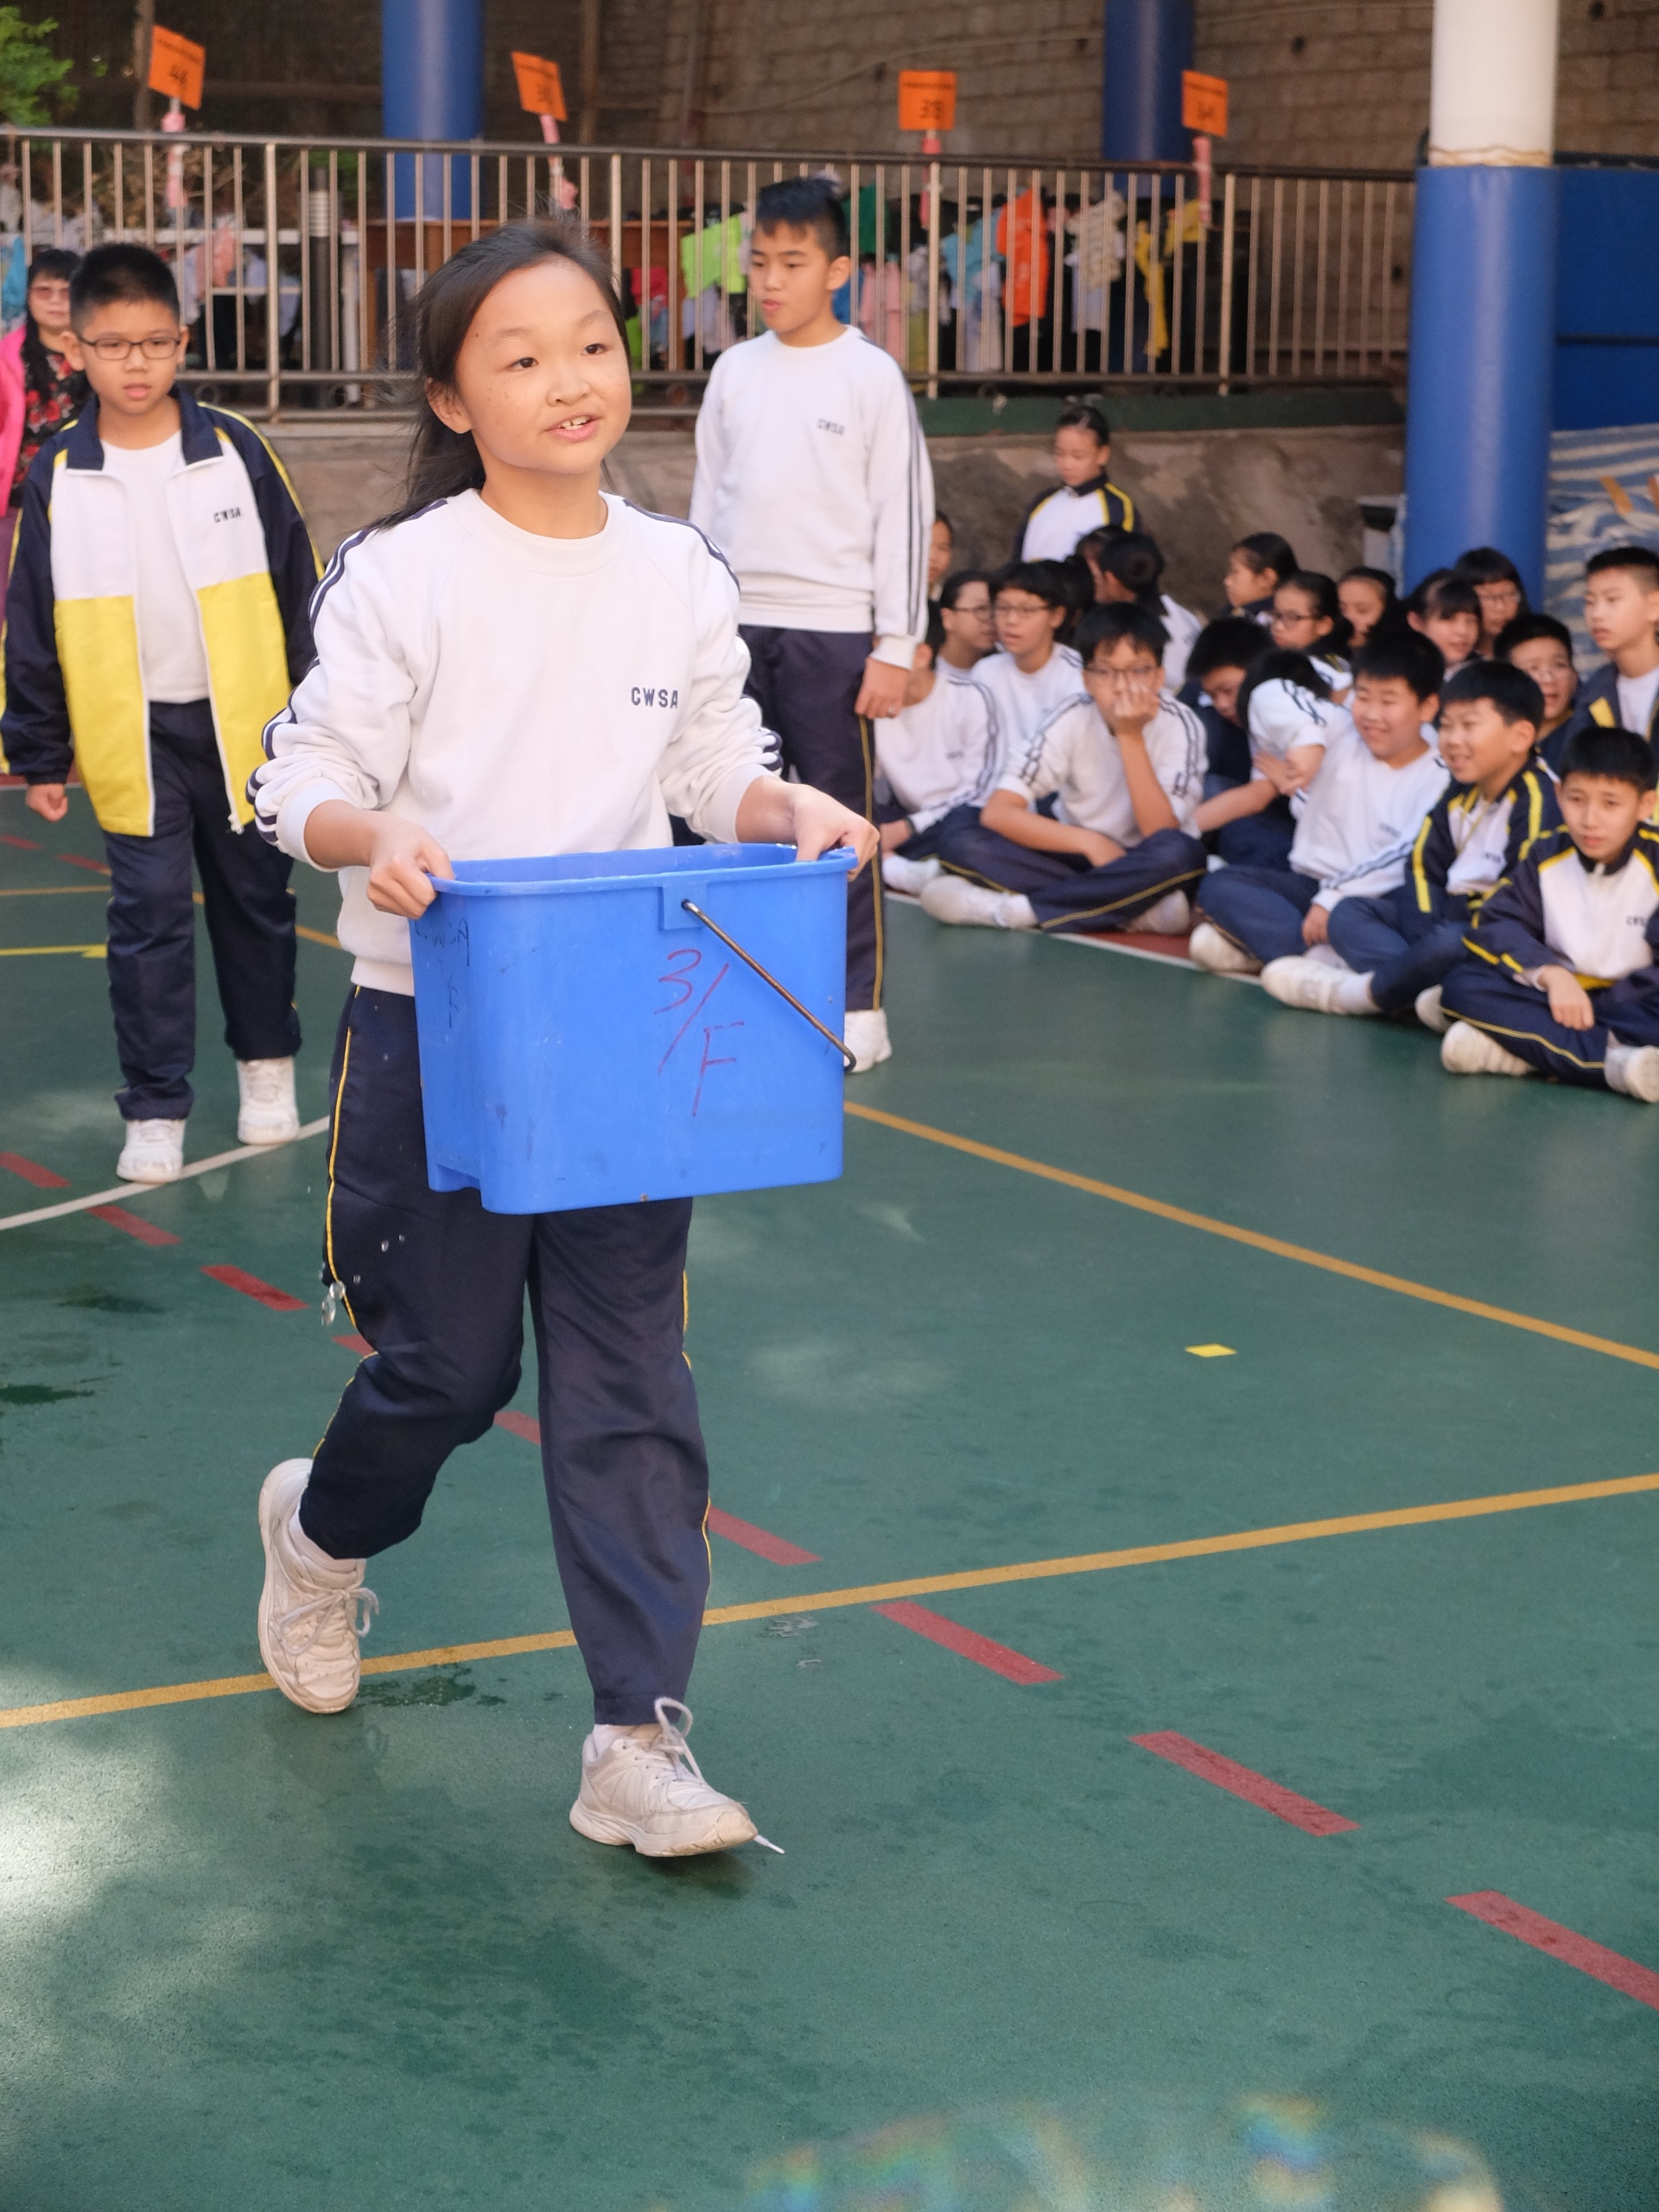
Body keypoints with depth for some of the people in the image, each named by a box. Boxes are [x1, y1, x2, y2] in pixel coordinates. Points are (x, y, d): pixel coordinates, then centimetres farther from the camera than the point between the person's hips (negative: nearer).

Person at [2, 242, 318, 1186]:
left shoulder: (236, 450, -5)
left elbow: (300, 586, 2)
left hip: (244, 724, 0)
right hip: (130, 735, 0)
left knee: (256, 898, 14)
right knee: (149, 913, 1)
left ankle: (268, 1061, 33)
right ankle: (156, 1108, 8)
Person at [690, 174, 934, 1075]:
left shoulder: (872, 376, -3)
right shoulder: (735, 372, 9)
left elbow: (904, 512, -5)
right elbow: (707, 503, 15)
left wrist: (896, 645, -9)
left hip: (832, 628, -4)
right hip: (737, 624, 5)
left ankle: (856, 1003, 6)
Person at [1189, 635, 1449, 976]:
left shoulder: (1438, 779, -5)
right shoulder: (1339, 737, 4)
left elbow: (1406, 860, -16)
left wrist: (1333, 898, -25)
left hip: (1371, 900, -4)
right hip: (1306, 884, 4)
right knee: (1218, 886, -20)